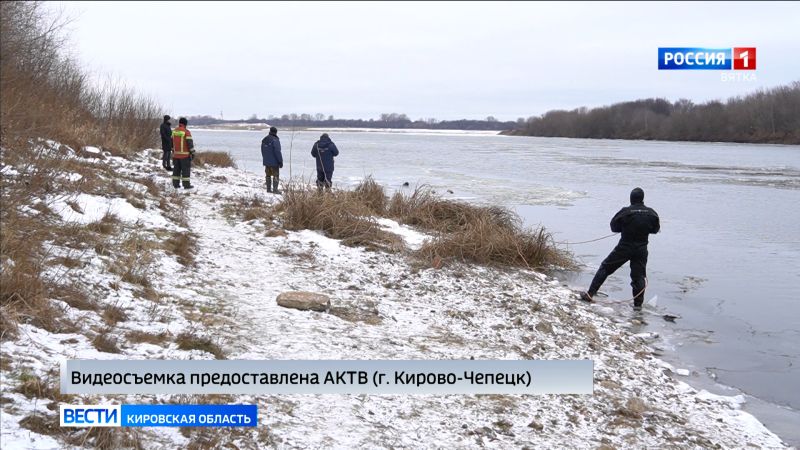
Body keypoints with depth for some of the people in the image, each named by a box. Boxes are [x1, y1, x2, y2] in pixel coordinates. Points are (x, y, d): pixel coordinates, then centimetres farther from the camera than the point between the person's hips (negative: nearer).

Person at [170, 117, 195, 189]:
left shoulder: (174, 131, 7)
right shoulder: (186, 132, -14)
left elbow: (172, 142, 14)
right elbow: (190, 143, -15)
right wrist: (193, 153, -7)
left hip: (176, 154, 6)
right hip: (185, 155, -6)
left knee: (176, 169, 11)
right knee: (186, 169, -1)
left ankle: (175, 184, 12)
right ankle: (186, 185, -1)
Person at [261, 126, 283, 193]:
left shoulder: (264, 140, 9)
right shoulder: (275, 140, -16)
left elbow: (263, 151, 17)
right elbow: (277, 152, -18)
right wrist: (280, 161, -12)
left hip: (266, 162, 7)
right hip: (274, 162, -7)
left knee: (268, 175, 14)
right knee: (276, 175, -2)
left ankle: (268, 189, 16)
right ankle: (275, 189, -7)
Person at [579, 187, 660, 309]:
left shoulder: (625, 212, -13)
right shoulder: (651, 213, -5)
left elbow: (614, 227, -3)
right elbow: (655, 229, 9)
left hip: (624, 248, -2)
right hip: (641, 249, 2)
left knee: (605, 268, 8)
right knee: (639, 276, 13)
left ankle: (590, 294, 7)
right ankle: (638, 303, 11)